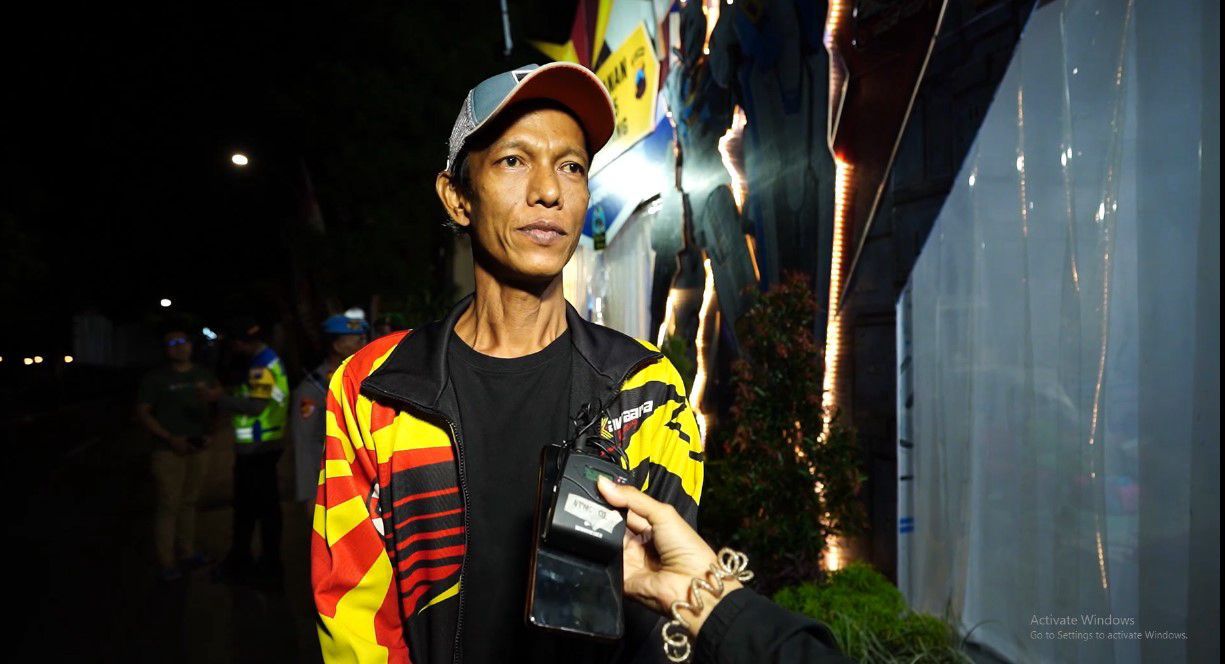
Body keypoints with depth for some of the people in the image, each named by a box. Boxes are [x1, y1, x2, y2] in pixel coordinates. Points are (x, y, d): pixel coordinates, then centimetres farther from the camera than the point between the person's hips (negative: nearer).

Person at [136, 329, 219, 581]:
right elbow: (142, 412, -4)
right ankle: (166, 563, 1)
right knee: (168, 506, -5)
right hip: (168, 451, -4)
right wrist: (171, 439, -13)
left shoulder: (205, 376, 10)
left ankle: (186, 553, 22)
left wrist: (208, 433, 3)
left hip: (197, 449, 4)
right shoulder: (155, 378, -3)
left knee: (189, 502, 11)